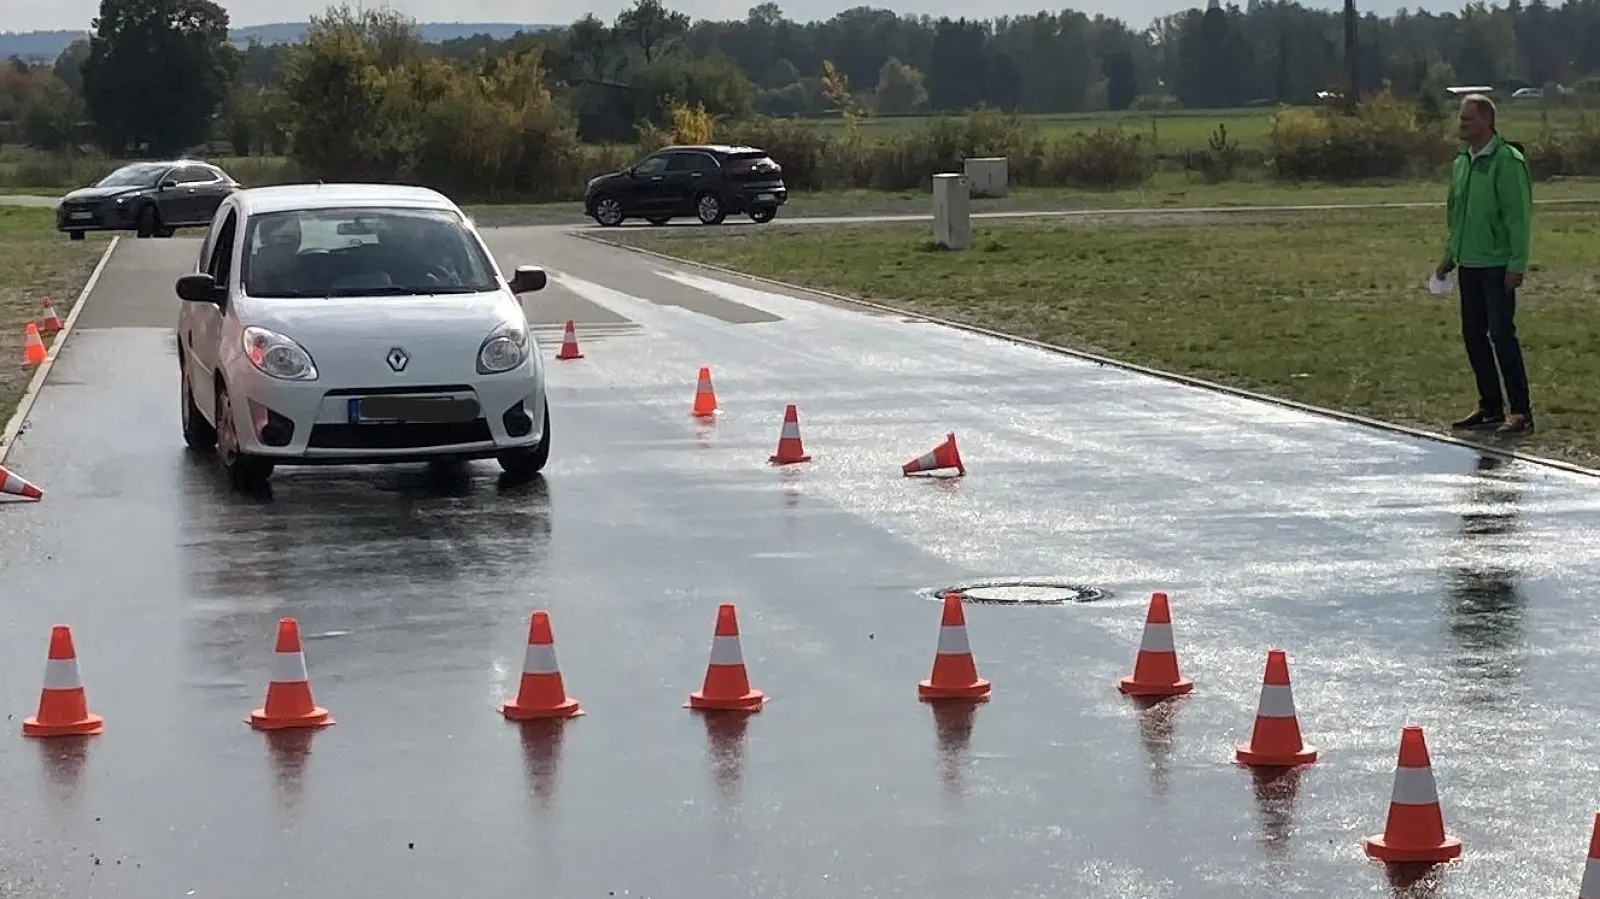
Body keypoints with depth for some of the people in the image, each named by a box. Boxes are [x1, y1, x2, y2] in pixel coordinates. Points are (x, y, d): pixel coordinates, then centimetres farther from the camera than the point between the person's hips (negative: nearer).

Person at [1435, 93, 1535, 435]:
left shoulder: (1507, 161, -12)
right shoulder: (1461, 162, 12)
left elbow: (1519, 217, -15)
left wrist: (1517, 265, -18)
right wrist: (1450, 255, 18)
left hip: (1497, 266, -8)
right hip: (1468, 265, 8)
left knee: (1502, 334, -8)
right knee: (1474, 336, 10)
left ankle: (1520, 410, -3)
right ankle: (1490, 407, 19)